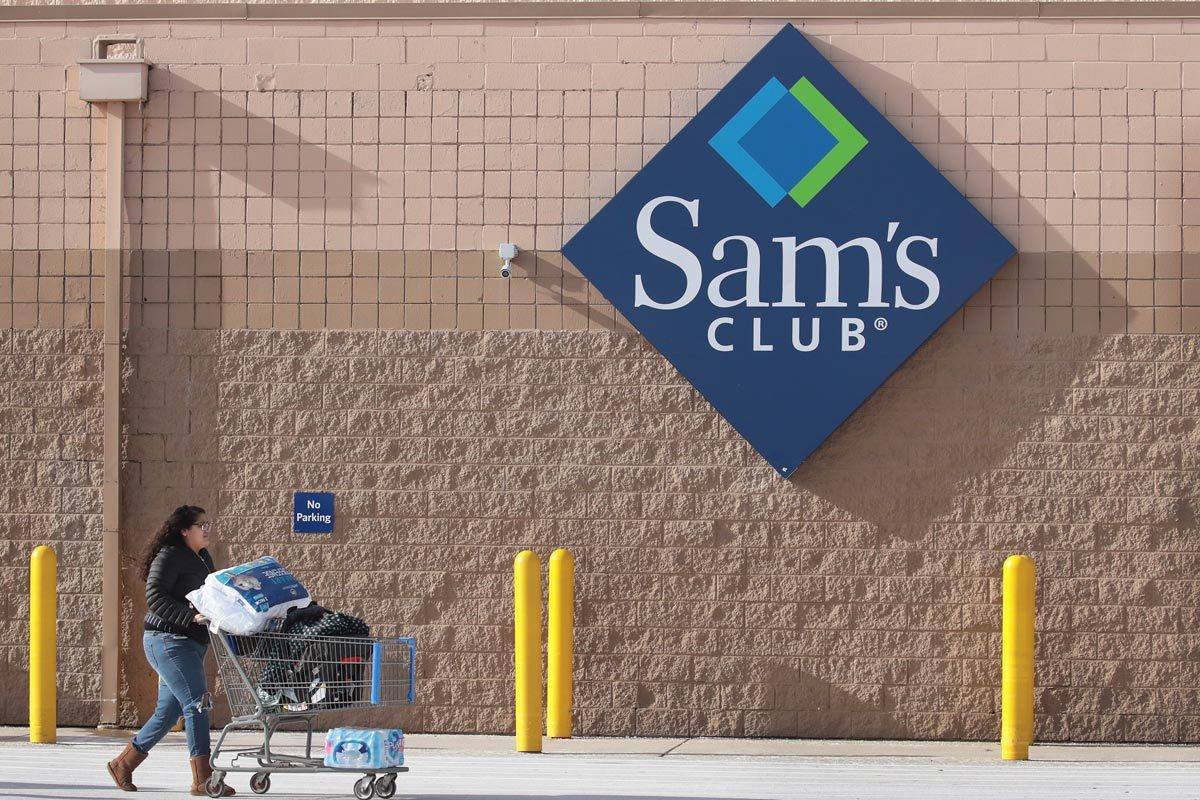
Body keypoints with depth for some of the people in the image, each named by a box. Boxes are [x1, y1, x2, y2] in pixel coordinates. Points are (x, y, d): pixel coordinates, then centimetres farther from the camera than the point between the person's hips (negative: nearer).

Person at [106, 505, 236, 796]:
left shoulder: (203, 558, 18)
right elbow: (155, 597, -18)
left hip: (191, 644, 10)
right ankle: (202, 779, -17)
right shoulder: (169, 557, -10)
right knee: (197, 704, -15)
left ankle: (123, 763, 24)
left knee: (169, 711, 12)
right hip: (167, 639, -10)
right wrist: (191, 616, -27)